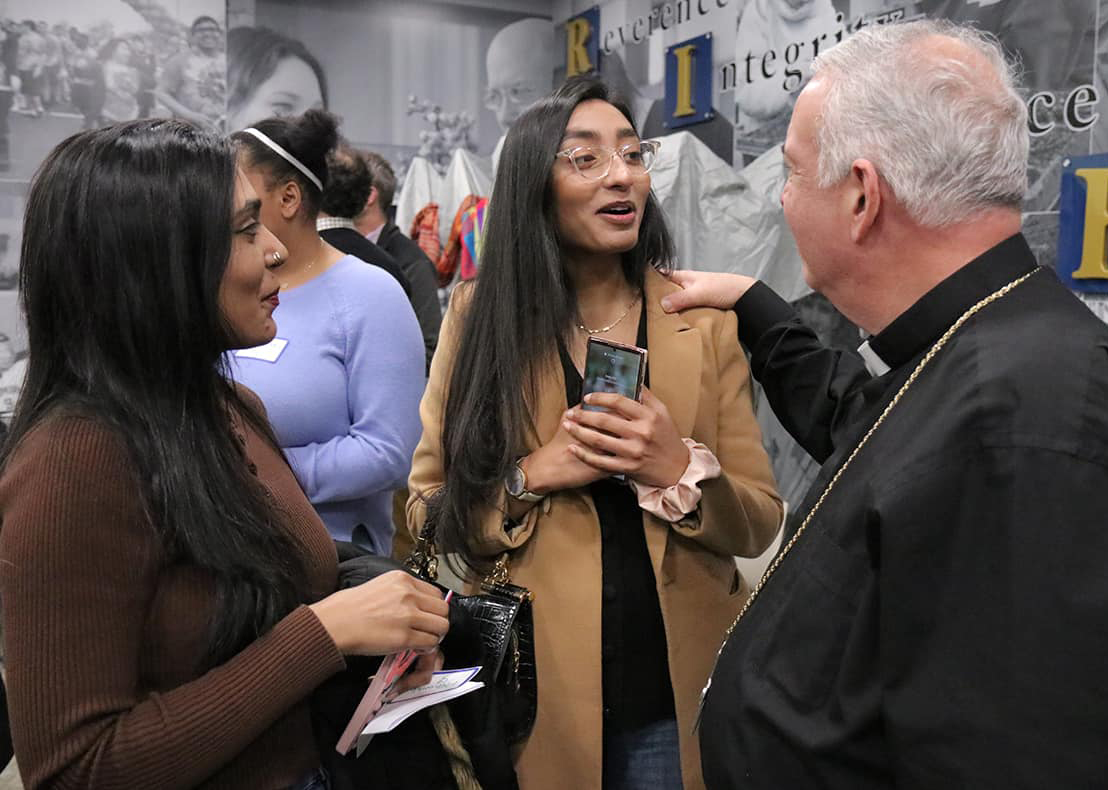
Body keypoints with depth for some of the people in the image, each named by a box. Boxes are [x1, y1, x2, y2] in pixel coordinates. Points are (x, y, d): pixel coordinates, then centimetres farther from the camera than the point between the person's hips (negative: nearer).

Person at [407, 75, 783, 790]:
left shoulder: (705, 320, -3)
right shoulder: (482, 315, -4)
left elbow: (760, 522, -2)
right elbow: (429, 510, -2)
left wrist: (681, 471, -20)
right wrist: (531, 476, -18)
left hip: (674, 684, 1)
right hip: (531, 681, 0)